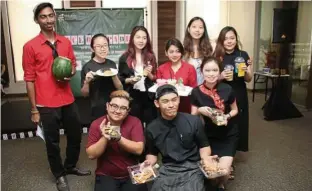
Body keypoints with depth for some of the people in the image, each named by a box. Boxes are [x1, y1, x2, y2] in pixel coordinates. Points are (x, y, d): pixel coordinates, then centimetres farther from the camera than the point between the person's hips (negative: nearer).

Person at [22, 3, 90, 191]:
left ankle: (71, 166, 42)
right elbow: (29, 79, -7)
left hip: (68, 100, 5)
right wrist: (34, 109, -6)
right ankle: (60, 175, 33)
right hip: (47, 104, -4)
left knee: (76, 135, 17)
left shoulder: (66, 42, 5)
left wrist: (71, 73, -8)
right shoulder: (30, 46, -8)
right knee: (53, 142, 10)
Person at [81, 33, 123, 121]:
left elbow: (120, 88, 3)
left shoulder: (112, 64, 3)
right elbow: (85, 94, -3)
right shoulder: (87, 67, -8)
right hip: (97, 109, -3)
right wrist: (86, 82, -21)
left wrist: (114, 76, -14)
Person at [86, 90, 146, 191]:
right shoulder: (97, 124, -5)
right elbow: (91, 155, -9)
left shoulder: (135, 122, -6)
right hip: (106, 175, -1)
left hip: (131, 174, 1)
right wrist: (104, 138, -25)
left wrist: (118, 138, -28)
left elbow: (139, 149, -16)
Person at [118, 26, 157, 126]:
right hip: (132, 97, -2)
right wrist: (130, 80, -15)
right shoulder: (125, 58, 1)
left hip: (149, 97, 2)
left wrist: (149, 74, -7)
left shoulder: (151, 57, 9)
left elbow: (155, 79, 12)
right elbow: (120, 79, 4)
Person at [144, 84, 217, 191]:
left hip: (192, 168, -2)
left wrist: (205, 157, -13)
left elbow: (204, 145, 8)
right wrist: (149, 162, -4)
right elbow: (152, 153, 17)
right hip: (166, 170, 2)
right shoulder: (151, 129, 3)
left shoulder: (194, 121, -3)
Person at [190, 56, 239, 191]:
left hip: (228, 135, 0)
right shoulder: (196, 92, -13)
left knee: (224, 169, -12)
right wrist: (200, 110, -24)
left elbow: (235, 110, 3)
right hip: (208, 135, 1)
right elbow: (193, 116, -3)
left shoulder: (227, 89, -14)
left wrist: (227, 117, -17)